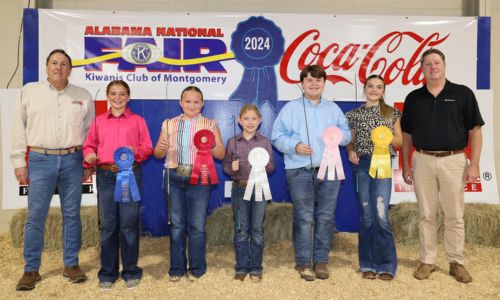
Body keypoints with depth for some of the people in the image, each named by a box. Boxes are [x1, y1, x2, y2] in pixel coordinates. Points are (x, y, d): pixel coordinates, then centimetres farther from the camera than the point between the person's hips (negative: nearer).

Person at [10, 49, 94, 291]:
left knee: (72, 214, 7)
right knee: (35, 216, 2)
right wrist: (19, 162, 1)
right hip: (40, 160, 0)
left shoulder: (83, 96, 8)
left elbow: (90, 131, 10)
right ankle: (31, 270, 15)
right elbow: (19, 129, 6)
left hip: (72, 160, 1)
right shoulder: (30, 91, 6)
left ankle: (71, 265, 19)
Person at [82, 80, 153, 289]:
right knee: (107, 225, 6)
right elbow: (89, 145, 13)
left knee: (129, 224, 1)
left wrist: (136, 151, -15)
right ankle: (108, 272, 18)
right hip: (105, 176, 2)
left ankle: (131, 271, 15)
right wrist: (89, 156, -8)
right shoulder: (99, 121, 13)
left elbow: (148, 148, 4)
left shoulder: (138, 120, 8)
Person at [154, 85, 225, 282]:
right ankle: (176, 268, 21)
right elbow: (158, 153, 10)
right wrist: (162, 148, -12)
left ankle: (196, 268, 17)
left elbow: (221, 154, 3)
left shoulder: (211, 125, 6)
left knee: (197, 226, 2)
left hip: (199, 178, -2)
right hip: (174, 177, 2)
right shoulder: (169, 124, 11)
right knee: (176, 225, 8)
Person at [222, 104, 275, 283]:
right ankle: (241, 268, 19)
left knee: (257, 230, 6)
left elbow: (272, 167, 2)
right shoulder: (233, 142, 2)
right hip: (239, 189, 0)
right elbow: (225, 165, 5)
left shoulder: (264, 142, 2)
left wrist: (264, 165, -19)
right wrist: (232, 168, -16)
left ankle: (256, 268, 19)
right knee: (241, 230, 7)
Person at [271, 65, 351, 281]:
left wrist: (339, 135, -7)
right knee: (304, 217, -2)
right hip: (300, 171, -3)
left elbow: (347, 134, 16)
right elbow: (277, 137, 0)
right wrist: (295, 146, -16)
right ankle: (303, 262, 10)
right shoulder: (290, 108, 5)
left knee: (326, 217, 6)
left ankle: (321, 261, 19)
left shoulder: (333, 108, 16)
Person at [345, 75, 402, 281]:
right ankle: (368, 265, 14)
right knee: (366, 215, 3)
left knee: (381, 215, -10)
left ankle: (386, 265, 4)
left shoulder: (392, 113, 10)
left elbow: (400, 141, 11)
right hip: (361, 164, 1)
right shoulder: (355, 114, 11)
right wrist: (350, 151, -6)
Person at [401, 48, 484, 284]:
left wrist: (474, 164, -7)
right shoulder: (414, 98, 7)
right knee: (426, 215, 8)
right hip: (422, 161, 2)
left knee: (454, 216, 6)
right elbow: (407, 135, 10)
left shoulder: (462, 94, 1)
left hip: (453, 161, -1)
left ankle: (456, 262, 20)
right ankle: (427, 261, 19)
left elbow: (475, 130, -1)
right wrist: (406, 166, 5)